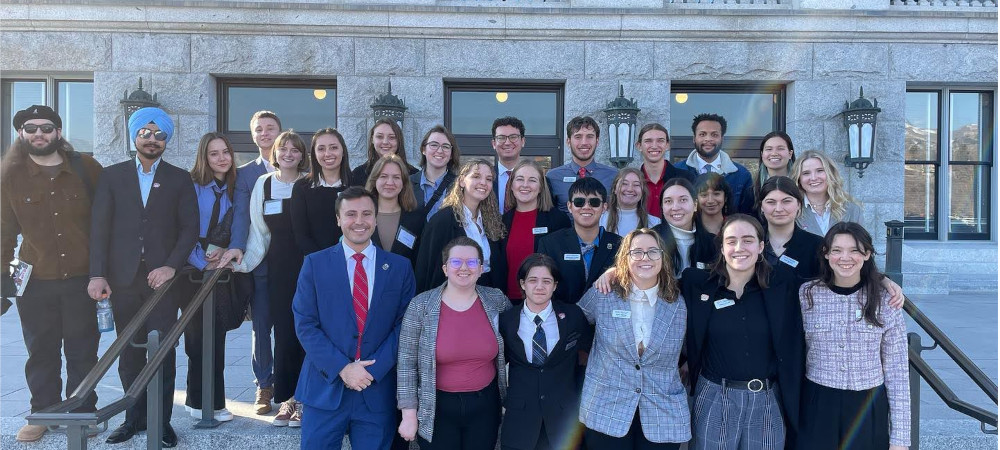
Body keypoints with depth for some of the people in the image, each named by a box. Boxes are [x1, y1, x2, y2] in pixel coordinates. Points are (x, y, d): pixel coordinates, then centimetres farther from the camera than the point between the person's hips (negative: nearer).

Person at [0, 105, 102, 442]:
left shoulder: (86, 168, -2)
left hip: (82, 278, -1)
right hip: (35, 282, 1)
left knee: (83, 351, 8)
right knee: (41, 352, 12)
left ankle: (83, 413, 22)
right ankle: (43, 413, 26)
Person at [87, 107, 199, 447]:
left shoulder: (179, 179, 7)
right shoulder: (112, 176, 9)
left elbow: (190, 228, 2)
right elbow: (99, 227, 3)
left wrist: (171, 266, -11)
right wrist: (98, 274, -5)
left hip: (161, 276, -1)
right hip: (123, 278, 1)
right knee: (129, 353, 7)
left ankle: (161, 420, 7)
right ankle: (135, 416, 19)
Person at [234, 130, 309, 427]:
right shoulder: (263, 184, 7)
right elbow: (259, 232, 10)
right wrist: (245, 263, 3)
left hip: (309, 266, -2)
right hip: (278, 269, 2)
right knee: (283, 333, 4)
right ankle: (286, 399, 15)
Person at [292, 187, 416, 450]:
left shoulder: (400, 267, 3)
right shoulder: (315, 264, 1)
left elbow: (404, 326, 0)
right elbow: (305, 325, -4)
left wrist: (374, 370, -11)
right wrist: (342, 368, -13)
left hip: (378, 391, 1)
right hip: (325, 387, 0)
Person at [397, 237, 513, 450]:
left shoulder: (496, 300, -3)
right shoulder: (421, 306, -9)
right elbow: (407, 363, -6)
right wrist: (409, 413, -7)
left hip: (485, 406, 2)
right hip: (437, 408, -2)